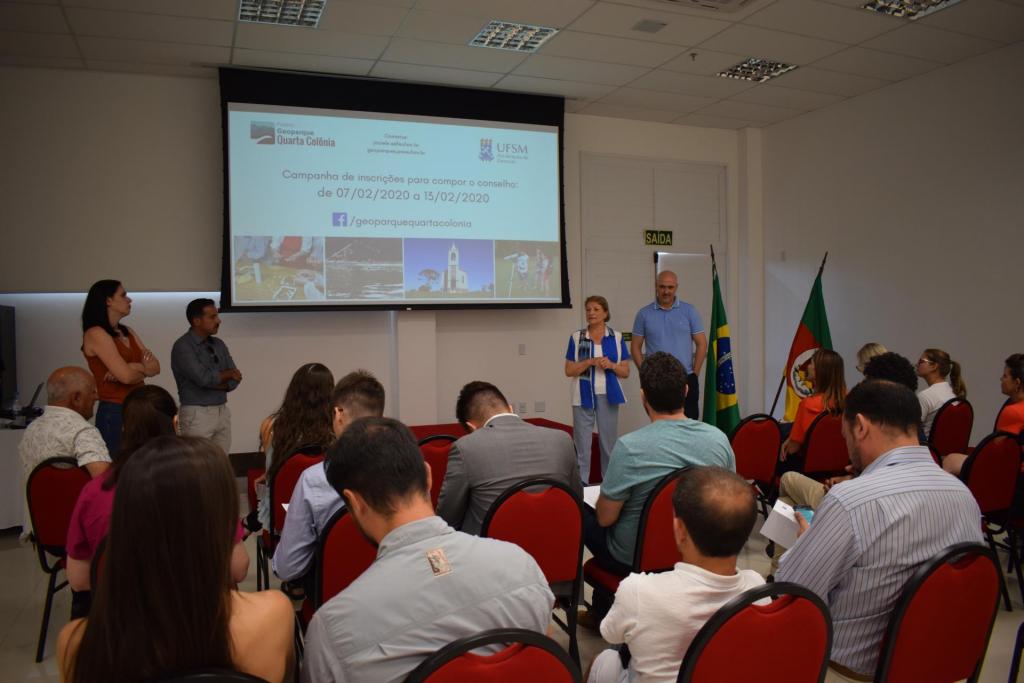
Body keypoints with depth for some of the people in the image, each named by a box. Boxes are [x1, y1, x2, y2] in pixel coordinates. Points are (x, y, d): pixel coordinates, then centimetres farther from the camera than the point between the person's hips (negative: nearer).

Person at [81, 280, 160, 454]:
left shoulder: (127, 332, 16)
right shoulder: (95, 334, -8)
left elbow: (155, 367, 7)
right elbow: (126, 375, -15)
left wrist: (134, 367, -11)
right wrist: (143, 369, 5)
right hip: (114, 413, -7)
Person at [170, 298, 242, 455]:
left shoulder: (219, 344, 10)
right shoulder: (182, 346, -10)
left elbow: (234, 379, 6)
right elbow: (203, 377, -20)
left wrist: (215, 383, -12)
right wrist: (227, 374, -3)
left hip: (223, 412, 6)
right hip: (197, 414, -6)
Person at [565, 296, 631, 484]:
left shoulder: (617, 337, 3)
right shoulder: (576, 337, 1)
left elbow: (626, 372, 4)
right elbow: (569, 370, -1)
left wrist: (611, 365, -15)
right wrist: (590, 362, -16)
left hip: (608, 396, 1)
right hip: (584, 397, -1)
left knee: (609, 442, 8)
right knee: (582, 443, 2)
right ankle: (581, 484, 10)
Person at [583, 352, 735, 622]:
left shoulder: (629, 447, -27)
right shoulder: (719, 439, -12)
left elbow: (605, 518, -16)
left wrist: (607, 495, 6)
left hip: (635, 560, -5)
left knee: (578, 510, 21)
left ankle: (602, 612, 33)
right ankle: (603, 609, 39)